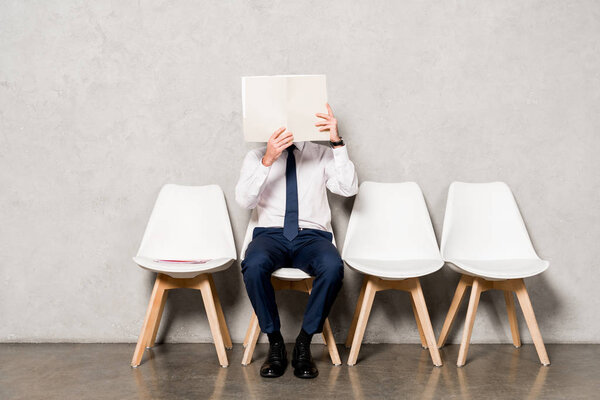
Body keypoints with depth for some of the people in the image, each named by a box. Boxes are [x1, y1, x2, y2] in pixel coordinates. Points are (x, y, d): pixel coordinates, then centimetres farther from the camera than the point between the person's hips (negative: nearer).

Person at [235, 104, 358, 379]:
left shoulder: (322, 155, 13)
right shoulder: (256, 157, 13)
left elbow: (349, 188, -4)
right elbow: (244, 199, -5)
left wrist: (337, 142, -12)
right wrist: (268, 160, -18)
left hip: (311, 236, 0)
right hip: (271, 234, 0)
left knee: (333, 266, -34)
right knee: (254, 265, -35)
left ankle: (303, 343, -16)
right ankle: (275, 343, -15)